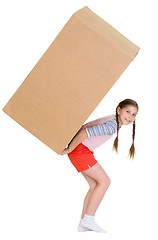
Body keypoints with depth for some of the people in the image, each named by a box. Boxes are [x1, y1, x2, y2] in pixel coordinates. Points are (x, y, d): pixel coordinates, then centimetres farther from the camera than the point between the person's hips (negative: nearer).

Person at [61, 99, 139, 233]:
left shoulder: (115, 122, 6)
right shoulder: (111, 126, -26)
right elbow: (84, 133, -32)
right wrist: (69, 150, -18)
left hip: (85, 150, 10)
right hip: (79, 149, -10)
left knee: (95, 185, 10)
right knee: (105, 181, -6)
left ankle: (83, 224, 14)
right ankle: (88, 219, -2)